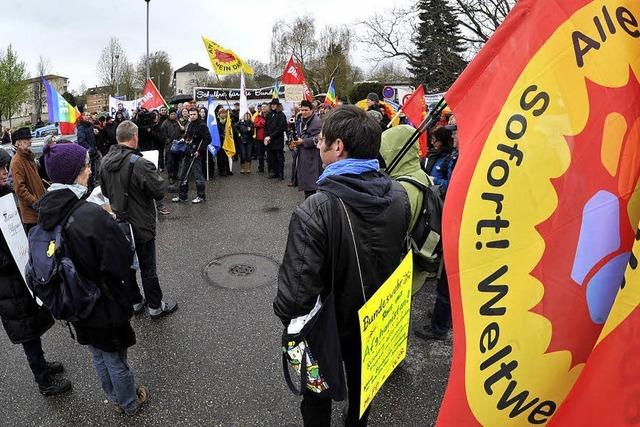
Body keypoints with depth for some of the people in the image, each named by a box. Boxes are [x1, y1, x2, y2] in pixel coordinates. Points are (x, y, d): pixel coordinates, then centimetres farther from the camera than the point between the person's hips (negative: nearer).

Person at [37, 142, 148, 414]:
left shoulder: (46, 210, -8)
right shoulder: (91, 215, -31)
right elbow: (122, 261, -26)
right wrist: (111, 225, -10)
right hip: (104, 304, -7)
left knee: (99, 357, 27)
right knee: (116, 360, 18)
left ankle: (115, 398, 50)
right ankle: (130, 403, 41)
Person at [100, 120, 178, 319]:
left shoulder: (105, 162, -1)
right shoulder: (140, 164, -27)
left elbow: (105, 192, 11)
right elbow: (160, 191, -21)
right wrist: (159, 178, -3)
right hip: (140, 226, -7)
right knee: (148, 267, 7)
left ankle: (135, 301, 35)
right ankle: (155, 306, 21)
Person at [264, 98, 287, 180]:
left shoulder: (281, 115, -4)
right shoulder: (269, 115, 14)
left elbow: (280, 128, -11)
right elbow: (266, 127, 14)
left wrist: (270, 137, -13)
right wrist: (266, 137, -3)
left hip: (278, 140, -5)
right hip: (269, 141, 5)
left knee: (279, 158, -1)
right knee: (271, 157, 7)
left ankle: (281, 173, 6)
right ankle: (274, 172, 17)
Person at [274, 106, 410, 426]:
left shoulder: (314, 211, -36)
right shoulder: (398, 195, -16)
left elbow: (297, 288, -33)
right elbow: (401, 253, -1)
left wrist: (284, 313, -11)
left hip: (328, 327, -5)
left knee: (318, 395, 25)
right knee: (361, 385, 32)